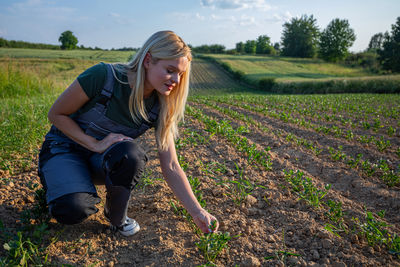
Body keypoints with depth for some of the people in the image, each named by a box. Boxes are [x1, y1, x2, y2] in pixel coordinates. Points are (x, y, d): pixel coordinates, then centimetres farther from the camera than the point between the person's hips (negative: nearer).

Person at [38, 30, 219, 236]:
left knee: (130, 154, -34)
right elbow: (56, 114, -14)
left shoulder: (159, 109, -14)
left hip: (104, 158, 3)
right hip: (64, 148, -3)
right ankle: (57, 184, 6)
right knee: (73, 209, -32)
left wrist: (197, 213, -18)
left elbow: (171, 167, -13)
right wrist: (95, 144, -25)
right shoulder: (104, 76, -26)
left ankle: (117, 217, -5)